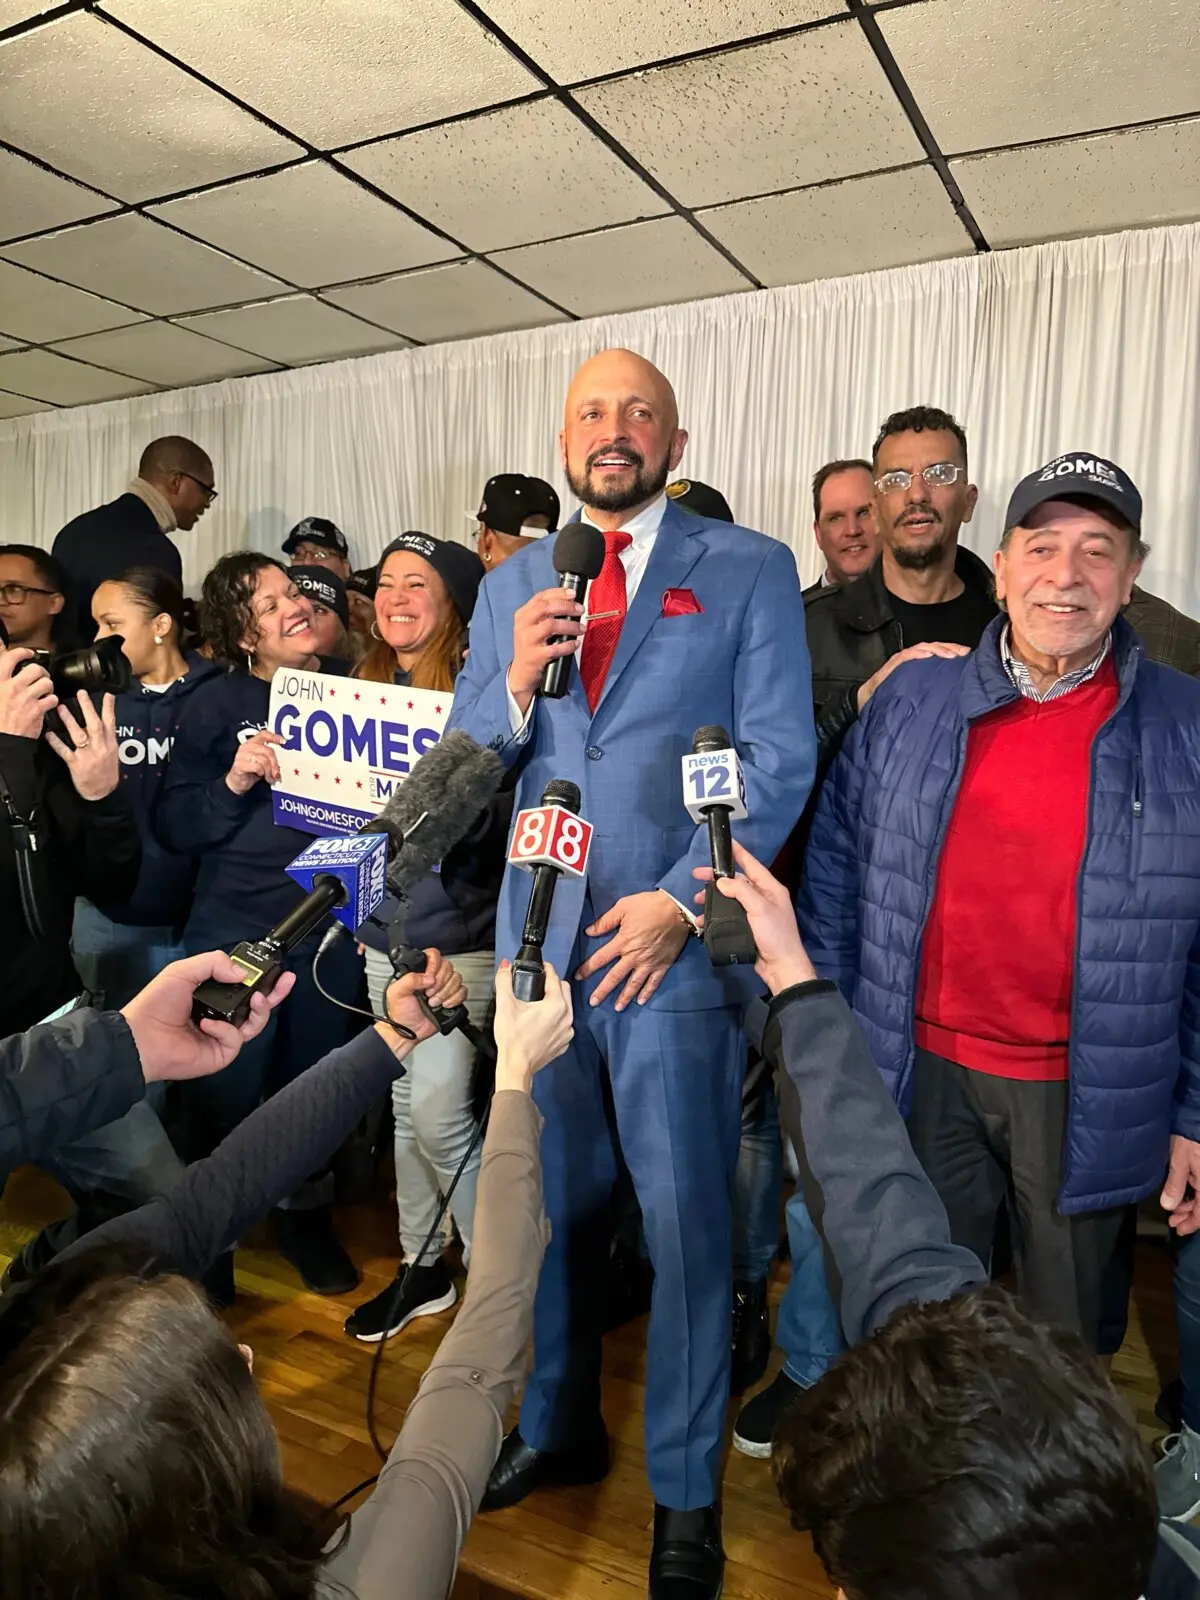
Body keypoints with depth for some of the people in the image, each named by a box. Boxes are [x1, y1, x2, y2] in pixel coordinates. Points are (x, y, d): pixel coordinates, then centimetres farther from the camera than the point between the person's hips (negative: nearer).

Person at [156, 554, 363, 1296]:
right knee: (225, 1096, 7)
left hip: (333, 927, 2)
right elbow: (174, 827, -5)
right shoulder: (216, 704, -2)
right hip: (237, 929, -2)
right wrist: (234, 783, -20)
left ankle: (307, 1214, 39)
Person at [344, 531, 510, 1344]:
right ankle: (421, 1266, 33)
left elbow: (483, 820, -17)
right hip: (384, 931, 7)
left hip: (457, 935, -6)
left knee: (438, 1110, -6)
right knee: (407, 1104, 15)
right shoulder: (369, 687, 9)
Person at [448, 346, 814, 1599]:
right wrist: (515, 683, -11)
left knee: (683, 1217, 6)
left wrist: (681, 902, -14)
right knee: (545, 1202, 17)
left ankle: (684, 1488, 29)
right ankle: (556, 1428, 41)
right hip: (537, 935, 4)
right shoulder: (510, 585, 12)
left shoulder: (750, 572, 1)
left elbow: (779, 762, -6)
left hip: (674, 943, -4)